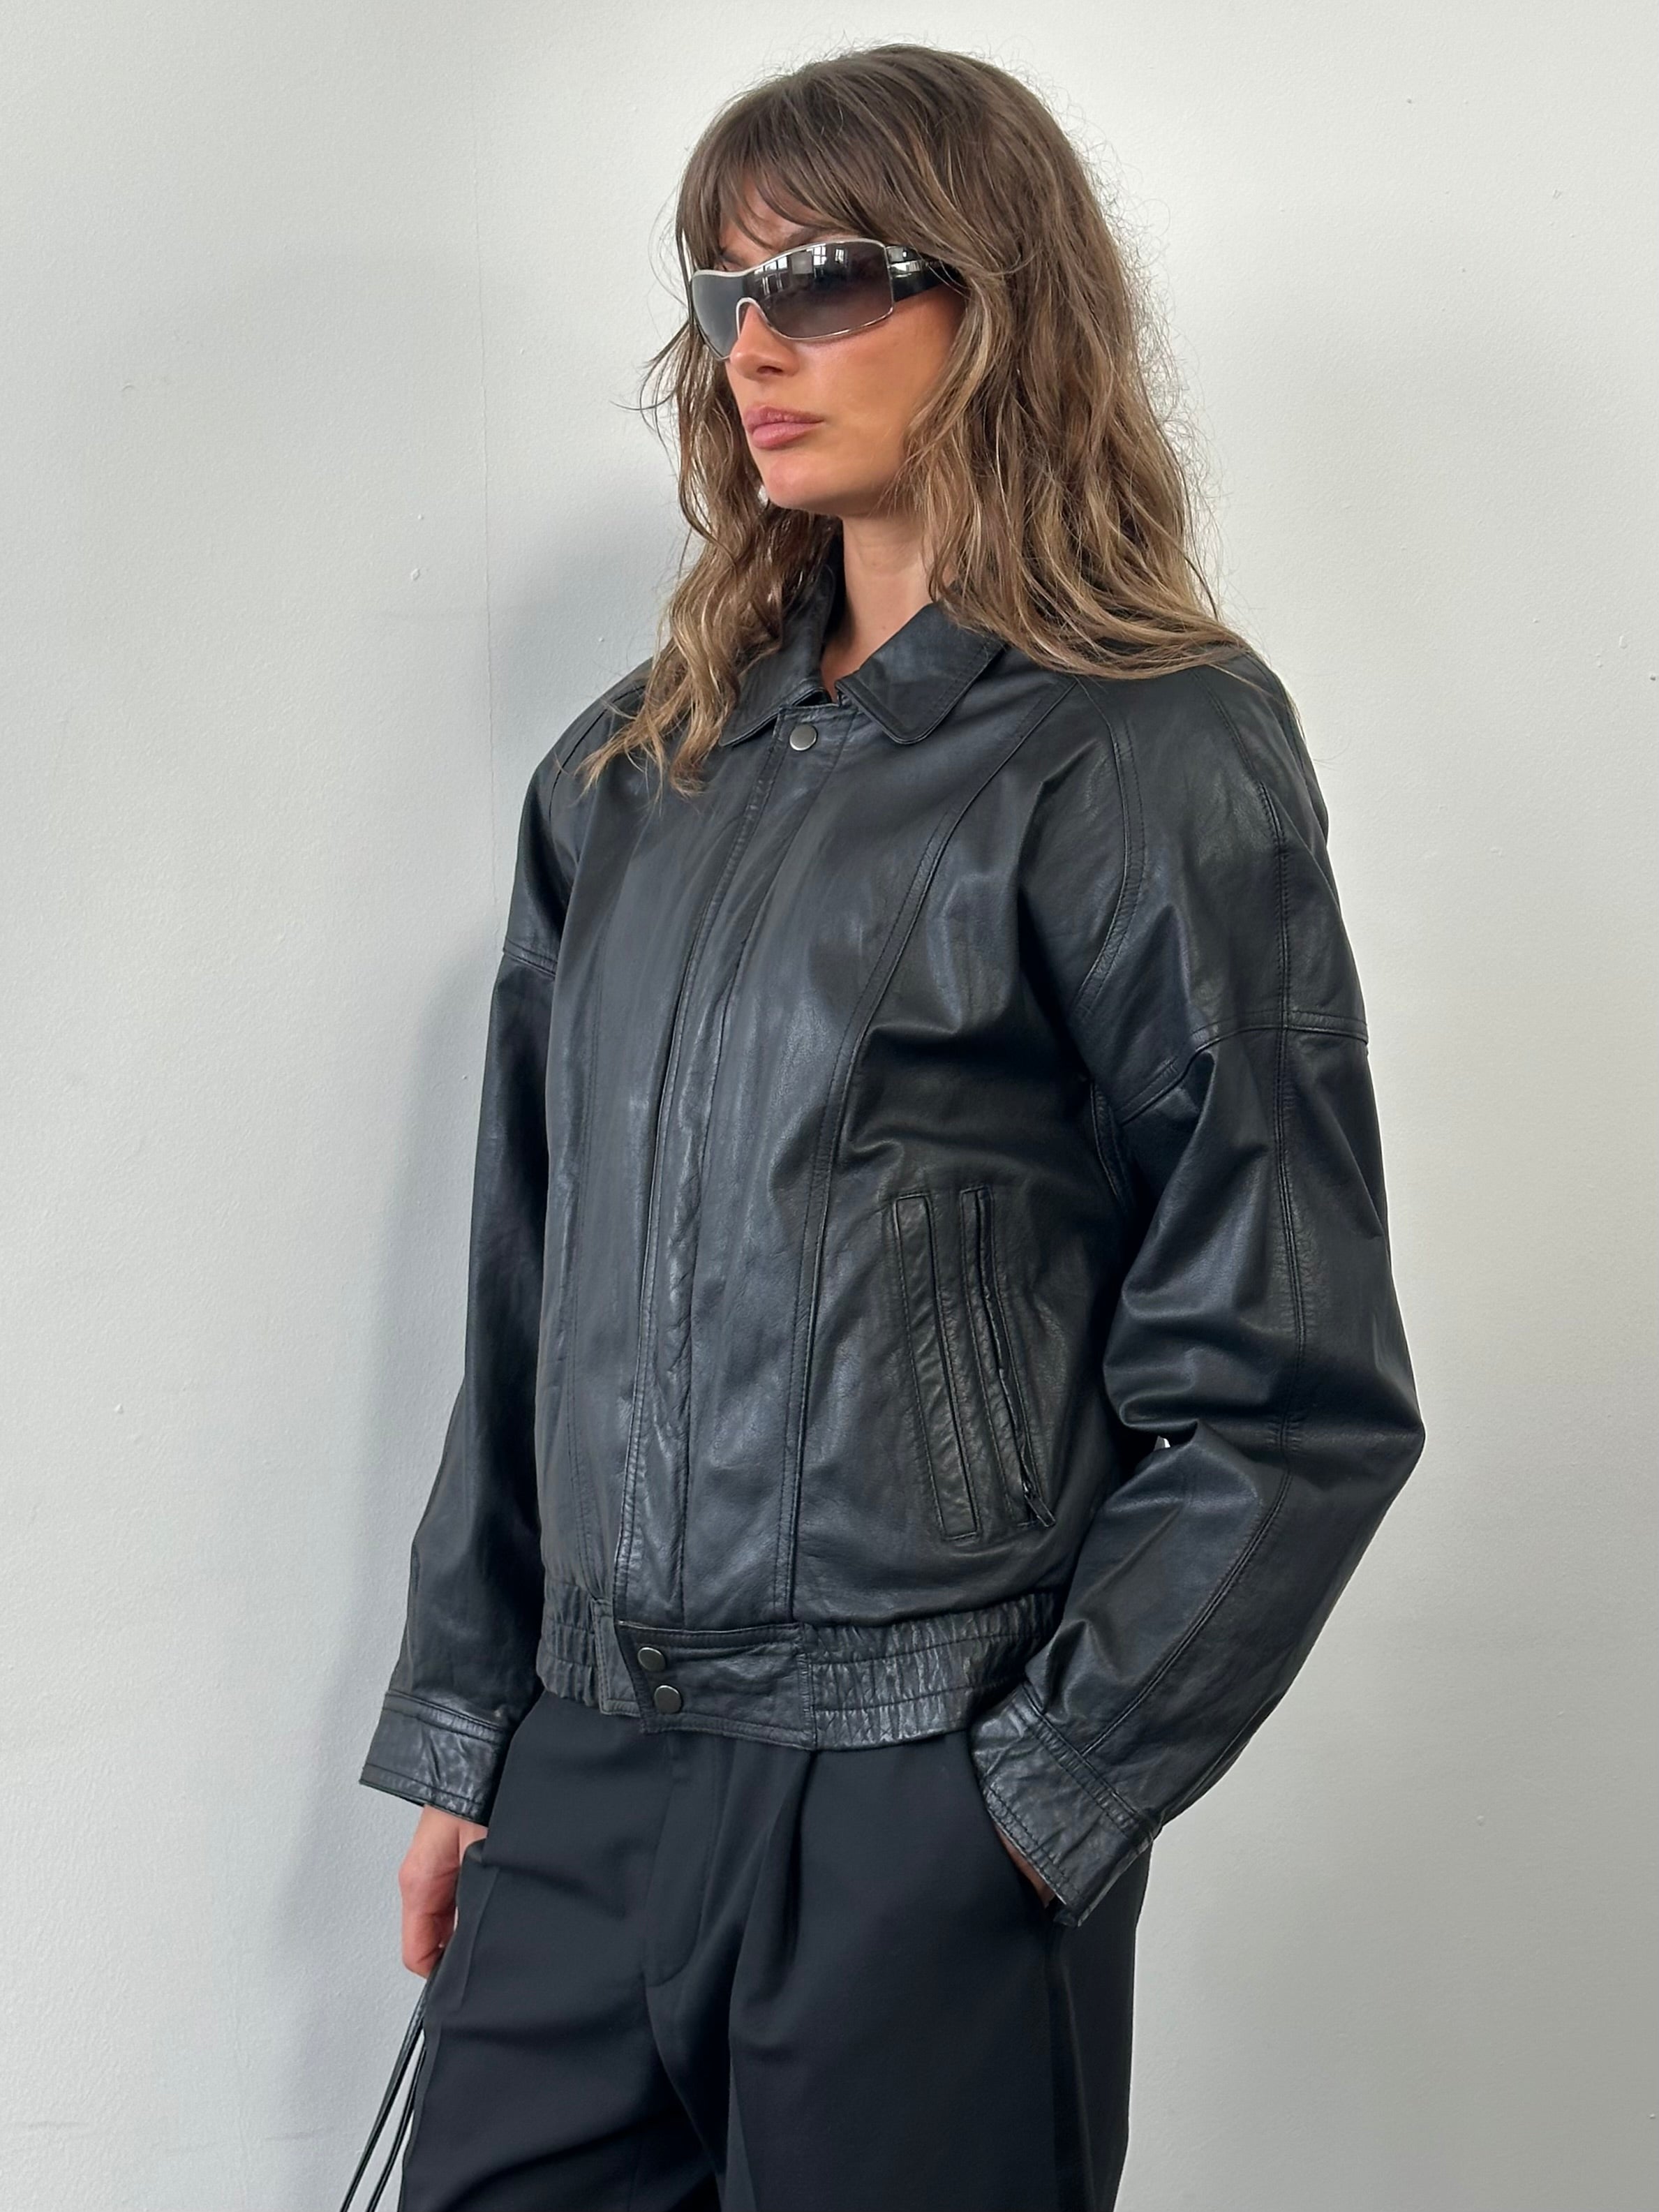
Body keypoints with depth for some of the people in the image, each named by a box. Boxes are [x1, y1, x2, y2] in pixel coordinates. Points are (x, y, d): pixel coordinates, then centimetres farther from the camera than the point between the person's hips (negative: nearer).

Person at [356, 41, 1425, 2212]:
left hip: (924, 1803, -5)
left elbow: (1294, 1392, -9)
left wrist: (1049, 1791, -10)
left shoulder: (1155, 761, -7)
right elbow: (529, 1283, 13)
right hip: (589, 1778, 5)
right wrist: (463, 1727, 11)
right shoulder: (636, 770, 11)